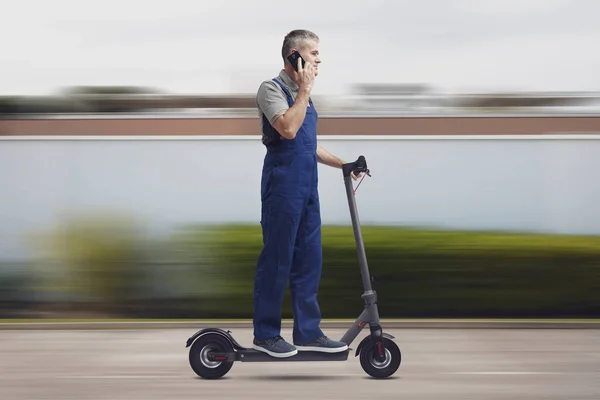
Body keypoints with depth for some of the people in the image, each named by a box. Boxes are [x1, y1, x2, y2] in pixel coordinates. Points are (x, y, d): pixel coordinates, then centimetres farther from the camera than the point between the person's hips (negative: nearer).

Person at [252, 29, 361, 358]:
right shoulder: (272, 88, -8)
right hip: (282, 185, -9)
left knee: (309, 261, 9)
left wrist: (341, 164, 20)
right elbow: (288, 129, -25)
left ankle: (307, 332, 15)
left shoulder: (300, 94, 19)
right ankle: (265, 334, 6)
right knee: (276, 260, -3)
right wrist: (305, 90, -15)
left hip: (307, 187, 9)